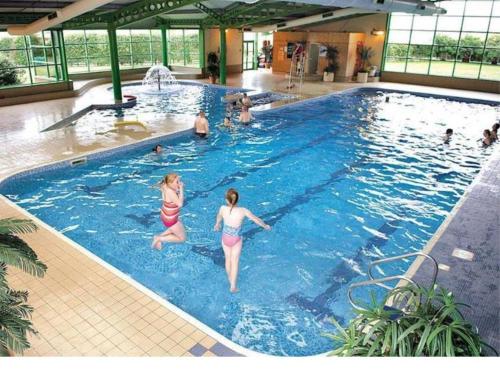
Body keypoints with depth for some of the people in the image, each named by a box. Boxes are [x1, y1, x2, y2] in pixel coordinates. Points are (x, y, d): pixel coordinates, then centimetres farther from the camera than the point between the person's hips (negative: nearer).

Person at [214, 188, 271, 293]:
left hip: (225, 238, 2)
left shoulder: (223, 208, -21)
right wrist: (265, 226, 13)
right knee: (235, 262, 13)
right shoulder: (243, 211, -25)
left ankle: (230, 279, 47)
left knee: (228, 259, 24)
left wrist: (217, 224, 28)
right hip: (236, 240, -2)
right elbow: (256, 219, -8)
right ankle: (233, 287, 23)